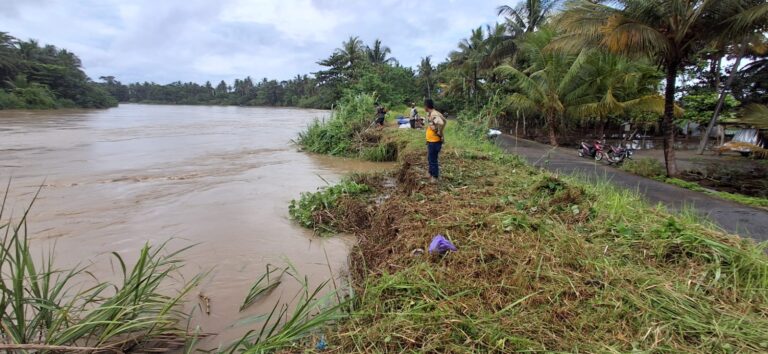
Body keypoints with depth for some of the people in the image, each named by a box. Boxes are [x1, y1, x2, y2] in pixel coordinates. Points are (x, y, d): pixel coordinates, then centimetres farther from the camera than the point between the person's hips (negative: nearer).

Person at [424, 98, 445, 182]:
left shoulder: (434, 114, -22)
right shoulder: (430, 114, 8)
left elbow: (441, 123, -39)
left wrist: (439, 133, -23)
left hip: (434, 141, -10)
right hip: (431, 141, 10)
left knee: (433, 159, 1)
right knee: (430, 158, 22)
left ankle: (435, 177, 13)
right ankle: (431, 174, 36)